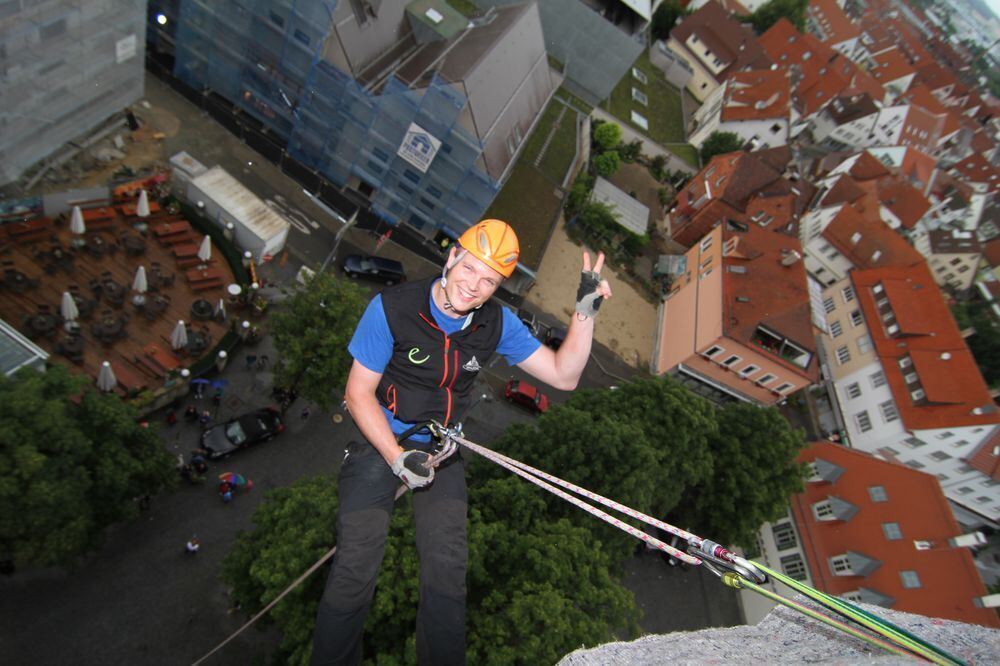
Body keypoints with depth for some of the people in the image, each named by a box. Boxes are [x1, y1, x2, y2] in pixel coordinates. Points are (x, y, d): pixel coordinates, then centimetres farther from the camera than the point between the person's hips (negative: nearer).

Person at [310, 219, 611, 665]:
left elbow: (564, 376, -8)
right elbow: (359, 392, -12)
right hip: (380, 443, -2)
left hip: (442, 448, 3)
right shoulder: (392, 308, -19)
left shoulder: (497, 324, -9)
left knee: (448, 566, -5)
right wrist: (397, 457, -21)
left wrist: (586, 311, -19)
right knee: (357, 566, -9)